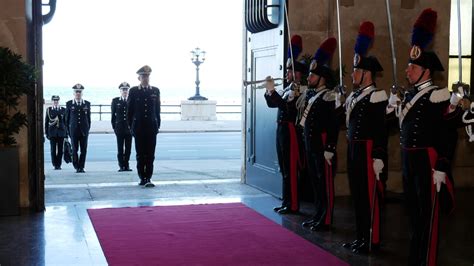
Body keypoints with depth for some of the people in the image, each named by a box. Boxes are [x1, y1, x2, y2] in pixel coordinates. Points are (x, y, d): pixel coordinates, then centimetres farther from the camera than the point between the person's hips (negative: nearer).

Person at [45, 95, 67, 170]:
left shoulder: (63, 110, 8)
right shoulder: (48, 110, 7)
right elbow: (46, 122, 8)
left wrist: (66, 133, 4)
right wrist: (46, 133, 2)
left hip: (61, 132, 1)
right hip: (52, 132, -1)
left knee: (60, 149, 0)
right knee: (53, 149, -3)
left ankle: (58, 165, 8)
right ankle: (55, 164, 6)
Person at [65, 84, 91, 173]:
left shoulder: (87, 104, 7)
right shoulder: (69, 104, 5)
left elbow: (88, 118, 10)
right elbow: (67, 118, 7)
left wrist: (88, 128, 4)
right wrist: (68, 130, 4)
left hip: (84, 130, 1)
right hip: (74, 130, -1)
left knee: (83, 150, -1)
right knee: (74, 150, 1)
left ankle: (81, 167, 7)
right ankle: (77, 167, 12)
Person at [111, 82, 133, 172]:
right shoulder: (115, 101, 6)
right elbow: (113, 115, 7)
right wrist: (114, 127, 2)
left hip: (129, 128, 1)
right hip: (119, 128, 0)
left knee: (128, 148, 2)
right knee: (120, 148, 1)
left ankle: (126, 165, 10)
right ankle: (121, 165, 7)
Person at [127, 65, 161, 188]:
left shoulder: (155, 91, 8)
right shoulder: (133, 91, 4)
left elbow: (157, 109, 10)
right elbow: (129, 110, 6)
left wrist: (158, 125, 6)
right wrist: (131, 126, 2)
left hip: (151, 127, 1)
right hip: (138, 127, -1)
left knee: (150, 154, -3)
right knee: (140, 154, 4)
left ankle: (148, 179, -3)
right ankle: (142, 178, 12)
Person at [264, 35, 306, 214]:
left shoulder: (299, 89, -12)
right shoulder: (288, 88, 16)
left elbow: (286, 105, -25)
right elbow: (272, 104, 17)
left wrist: (272, 91, -24)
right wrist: (268, 91, 1)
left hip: (290, 130, -9)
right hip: (281, 129, 9)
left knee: (291, 168, -5)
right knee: (284, 168, 13)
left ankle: (293, 205, 1)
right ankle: (286, 202, 21)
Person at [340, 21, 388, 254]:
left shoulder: (376, 96, -13)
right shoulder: (354, 96, 13)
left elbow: (381, 130, -17)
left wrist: (378, 158, -19)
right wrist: (339, 104, 7)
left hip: (367, 150, -9)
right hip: (353, 149, 9)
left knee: (369, 194, -1)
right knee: (356, 193, 14)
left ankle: (372, 240, 9)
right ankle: (361, 236, 25)